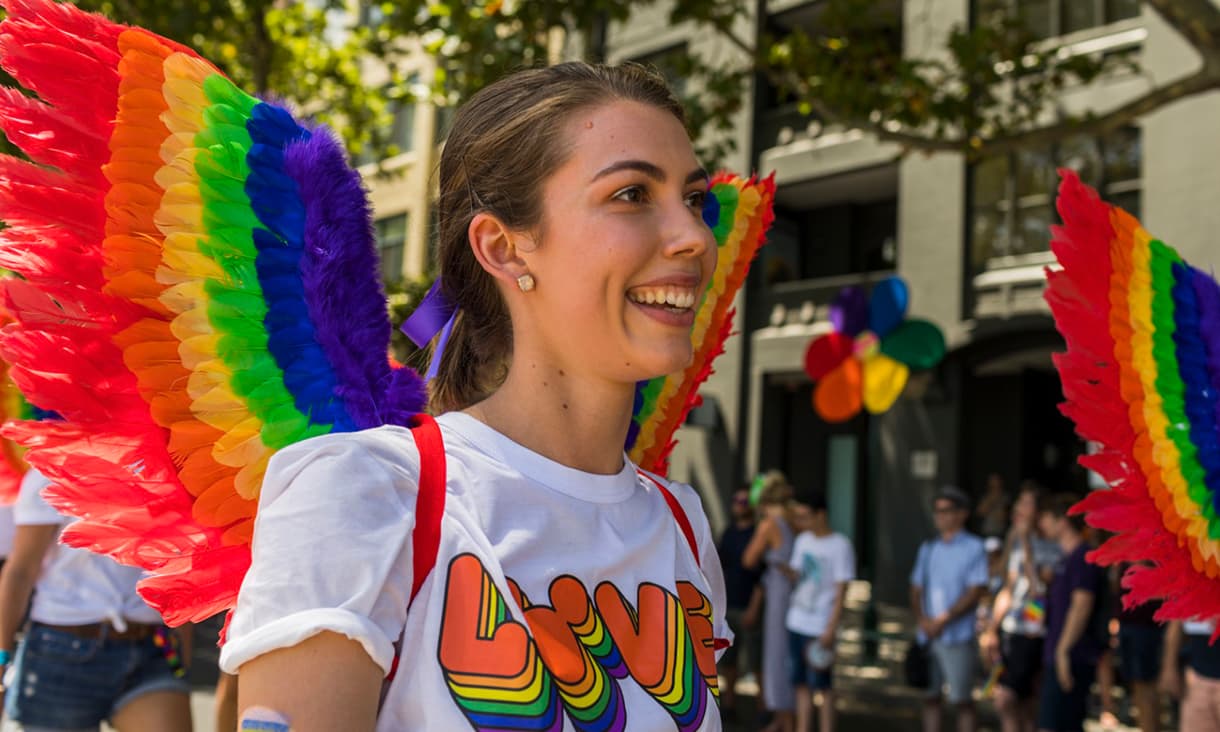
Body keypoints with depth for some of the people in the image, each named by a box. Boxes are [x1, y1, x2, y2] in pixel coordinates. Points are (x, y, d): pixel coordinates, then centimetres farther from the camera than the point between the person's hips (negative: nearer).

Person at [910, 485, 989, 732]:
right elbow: (916, 588, 15)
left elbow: (976, 592, -10)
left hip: (957, 637, -6)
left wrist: (943, 620, -13)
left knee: (962, 699, -2)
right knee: (930, 696, 9)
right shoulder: (928, 548, 14)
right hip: (928, 636, 6)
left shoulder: (973, 547, -4)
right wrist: (922, 619, -3)